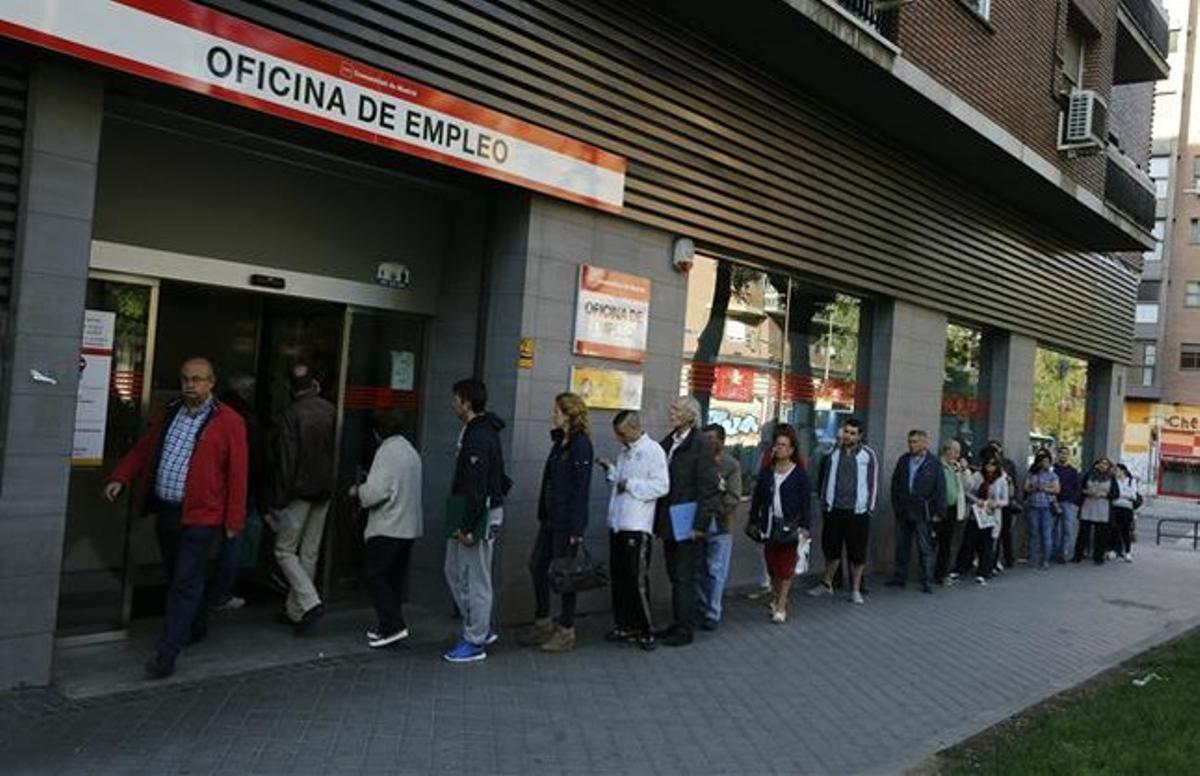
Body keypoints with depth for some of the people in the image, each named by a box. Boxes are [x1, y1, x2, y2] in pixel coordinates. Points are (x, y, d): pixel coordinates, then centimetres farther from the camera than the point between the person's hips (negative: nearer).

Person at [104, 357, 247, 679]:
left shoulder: (228, 422, -8)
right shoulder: (169, 414, 12)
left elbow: (237, 473, -8)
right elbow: (142, 450, 20)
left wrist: (233, 520, -9)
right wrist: (120, 478, 4)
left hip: (200, 516, -7)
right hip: (165, 510, 7)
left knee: (185, 583, -6)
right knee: (175, 577, 18)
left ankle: (167, 653, -3)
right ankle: (195, 628, 38)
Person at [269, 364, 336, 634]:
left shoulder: (291, 415, -15)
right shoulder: (330, 410, 1)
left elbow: (285, 462, -16)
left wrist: (278, 502, -11)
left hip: (299, 492, -6)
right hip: (324, 491, 6)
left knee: (284, 551, 5)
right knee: (309, 553, 13)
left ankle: (310, 602, -9)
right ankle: (295, 611, 21)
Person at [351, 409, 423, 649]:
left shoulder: (387, 451, -13)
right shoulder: (411, 451, 16)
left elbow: (376, 491, -20)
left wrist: (357, 491, 0)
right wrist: (366, 487, 23)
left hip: (388, 527, -9)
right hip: (410, 525, 9)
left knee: (376, 576, -4)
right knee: (396, 577, 14)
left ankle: (393, 625, -11)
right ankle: (388, 625, 20)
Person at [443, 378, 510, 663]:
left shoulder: (479, 437, -19)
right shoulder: (482, 431, 13)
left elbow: (477, 487, -23)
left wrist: (468, 527, -23)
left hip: (479, 516, -11)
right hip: (468, 514, 11)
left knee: (476, 580, -1)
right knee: (455, 572, 18)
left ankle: (475, 643, 10)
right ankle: (482, 628, 26)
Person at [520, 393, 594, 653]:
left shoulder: (580, 445, -15)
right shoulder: (560, 442, 11)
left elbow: (581, 488, -18)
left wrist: (576, 528, -19)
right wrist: (542, 514, 15)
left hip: (567, 520, -9)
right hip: (551, 518, 9)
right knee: (537, 564, 13)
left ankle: (566, 632, 15)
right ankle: (542, 622, 28)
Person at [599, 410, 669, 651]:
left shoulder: (653, 450, -8)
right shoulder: (624, 452, 16)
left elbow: (662, 486, -16)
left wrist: (631, 484, -16)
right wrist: (610, 470, 6)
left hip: (637, 526, -8)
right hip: (617, 523, 8)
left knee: (637, 580, -5)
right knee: (618, 577, 11)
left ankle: (645, 630, 6)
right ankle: (624, 626, 22)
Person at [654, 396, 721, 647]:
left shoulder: (699, 446, -13)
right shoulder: (667, 443, 9)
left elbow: (708, 489, -16)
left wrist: (700, 525, -17)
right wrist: (659, 519, 9)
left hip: (686, 523, -7)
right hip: (668, 522, 7)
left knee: (684, 578, 1)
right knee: (674, 576, 15)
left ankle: (684, 631, 11)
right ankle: (678, 624, 25)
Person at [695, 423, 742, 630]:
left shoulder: (731, 465, -5)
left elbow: (733, 498, -10)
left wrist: (714, 511, -20)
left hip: (719, 527, -3)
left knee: (716, 571, 1)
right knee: (699, 571, 11)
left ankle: (712, 614, 10)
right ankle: (702, 608, 25)